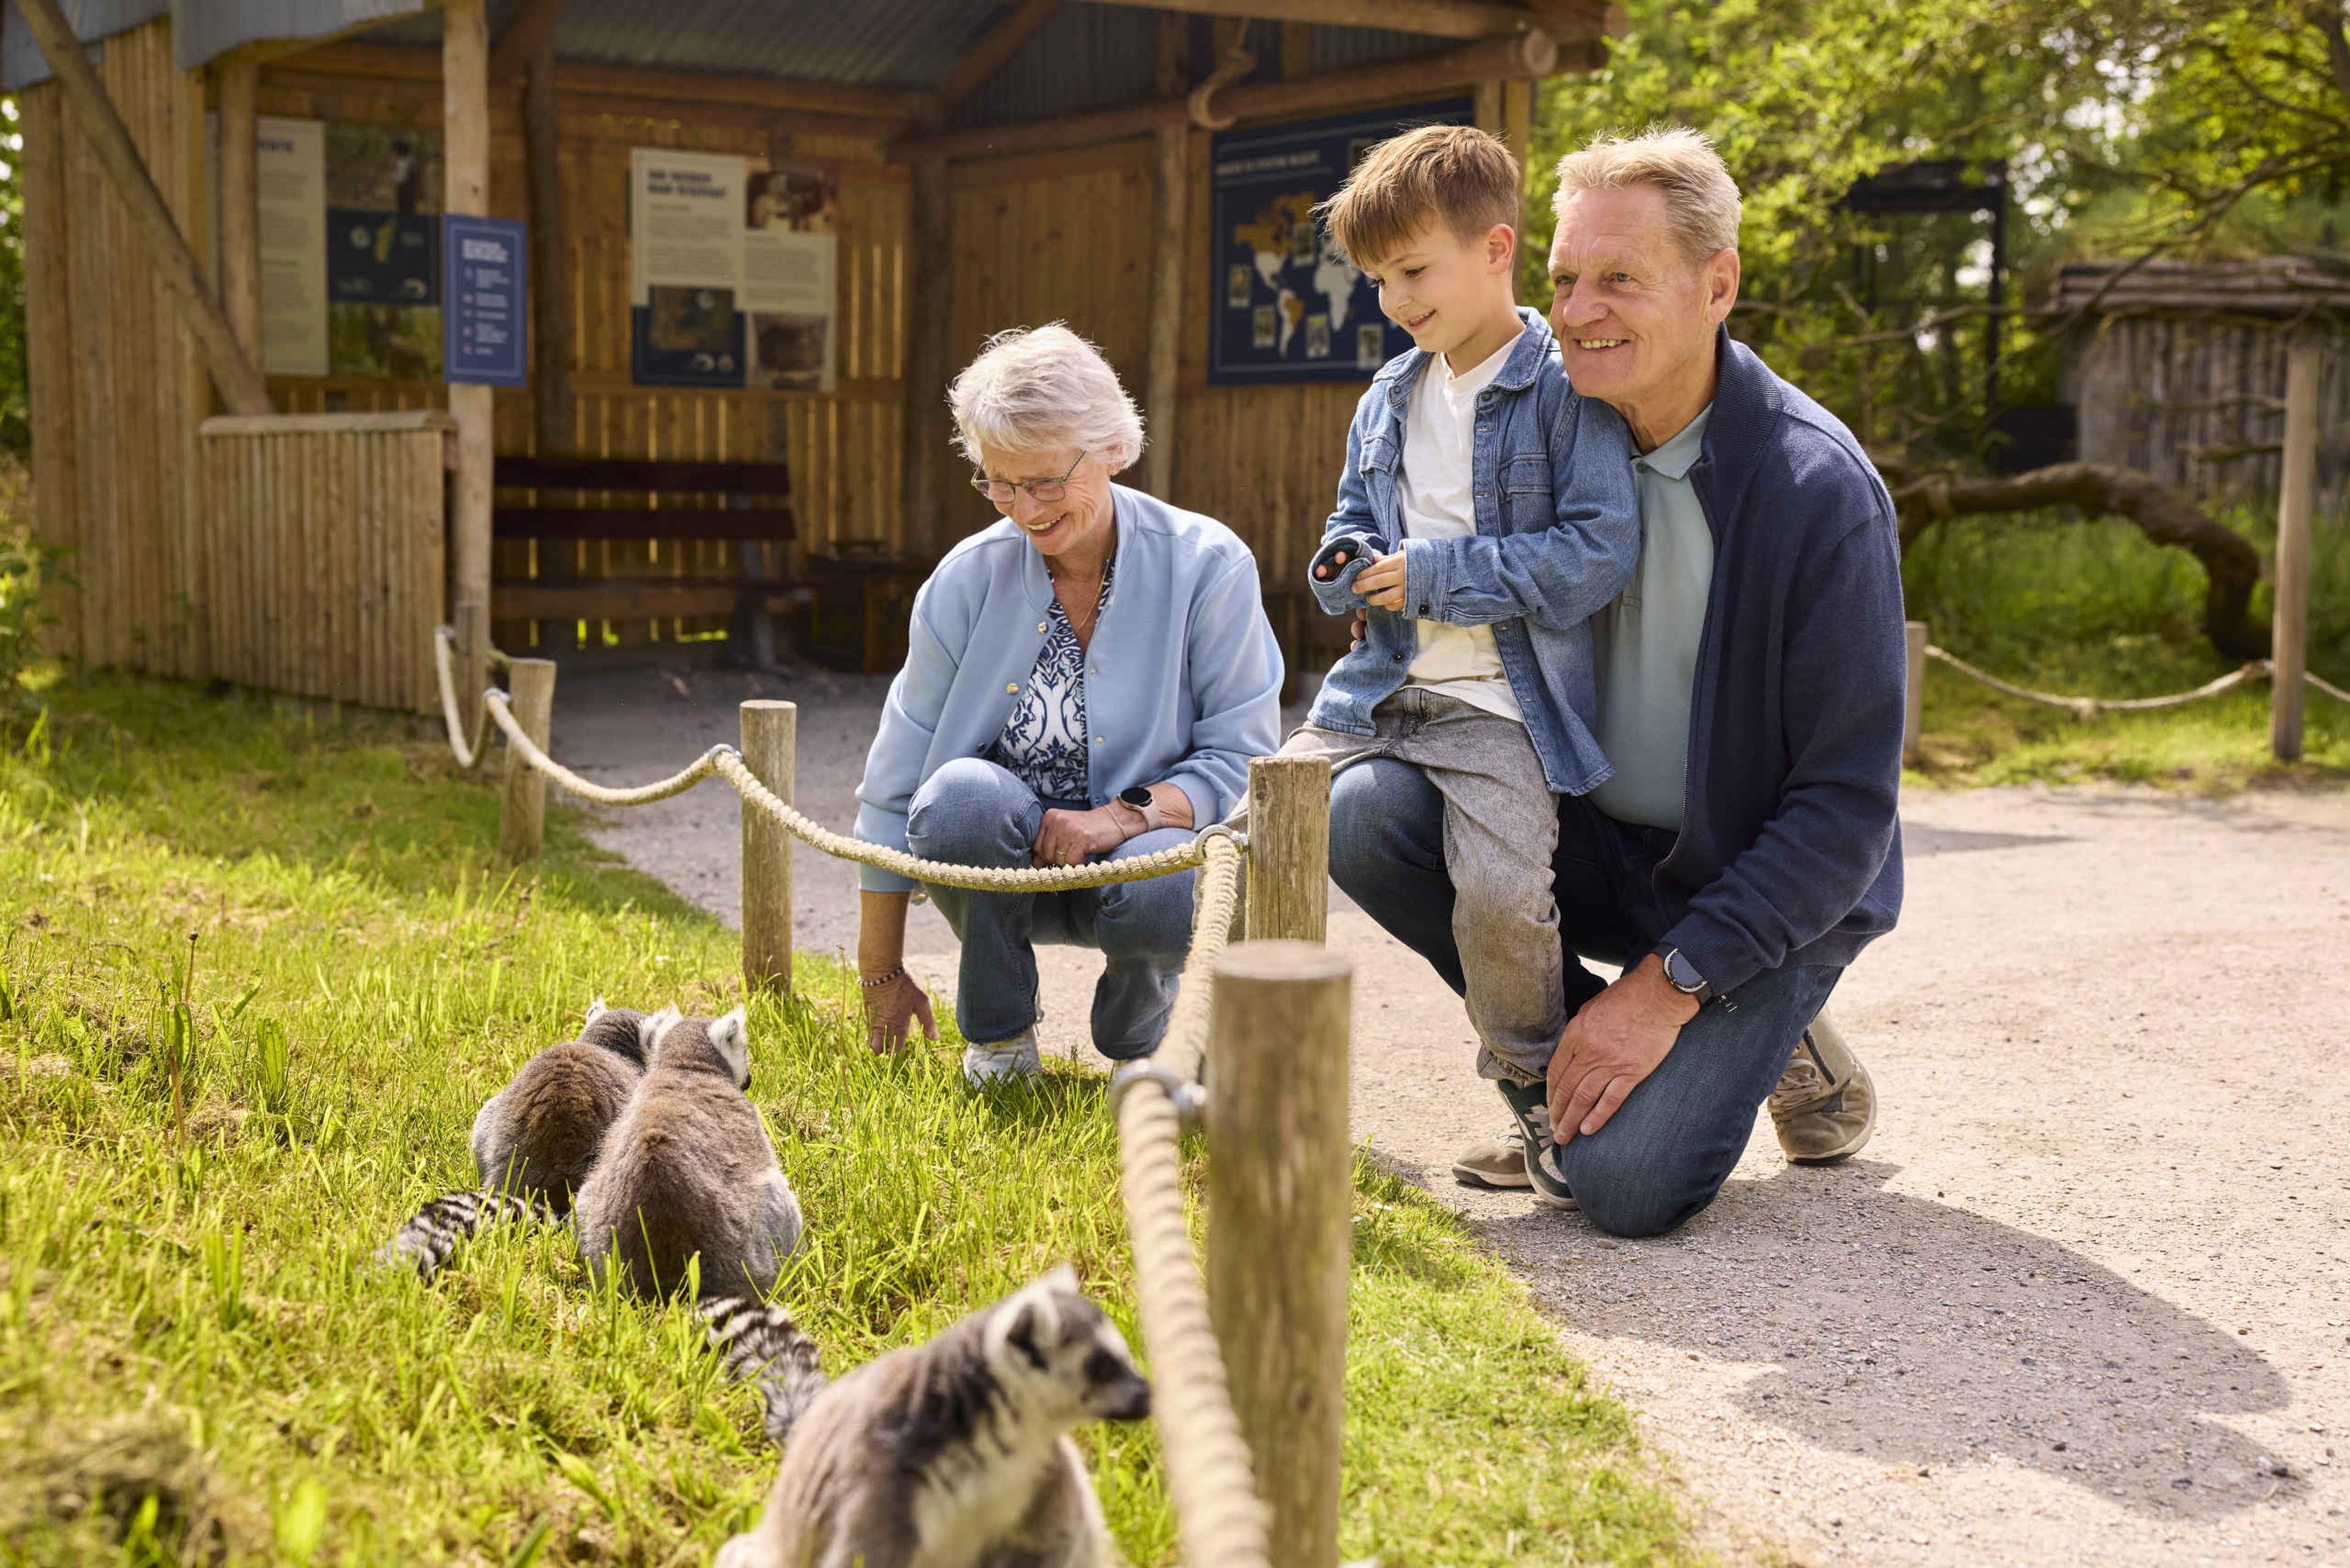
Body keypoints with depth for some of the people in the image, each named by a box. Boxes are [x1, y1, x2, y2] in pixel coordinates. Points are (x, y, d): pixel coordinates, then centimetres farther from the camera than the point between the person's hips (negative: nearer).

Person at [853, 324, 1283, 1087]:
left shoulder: (1207, 566, -11)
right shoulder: (969, 578, -7)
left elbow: (1244, 760, -8)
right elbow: (894, 787, -3)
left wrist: (1125, 816, -26)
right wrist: (881, 972, -1)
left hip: (1143, 850, -1)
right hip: (1008, 859, 2)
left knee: (1166, 888, -36)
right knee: (962, 792, -32)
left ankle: (1132, 1039, 2)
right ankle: (999, 1036, -4)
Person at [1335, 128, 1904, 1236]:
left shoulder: (1819, 490, -21)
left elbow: (1850, 804, -20)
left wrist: (1670, 983, -23)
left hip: (1767, 887, -5)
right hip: (1598, 841, 5)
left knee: (1622, 1183, -22)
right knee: (1364, 814, -20)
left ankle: (1773, 1045, 11)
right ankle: (1575, 1057, 0)